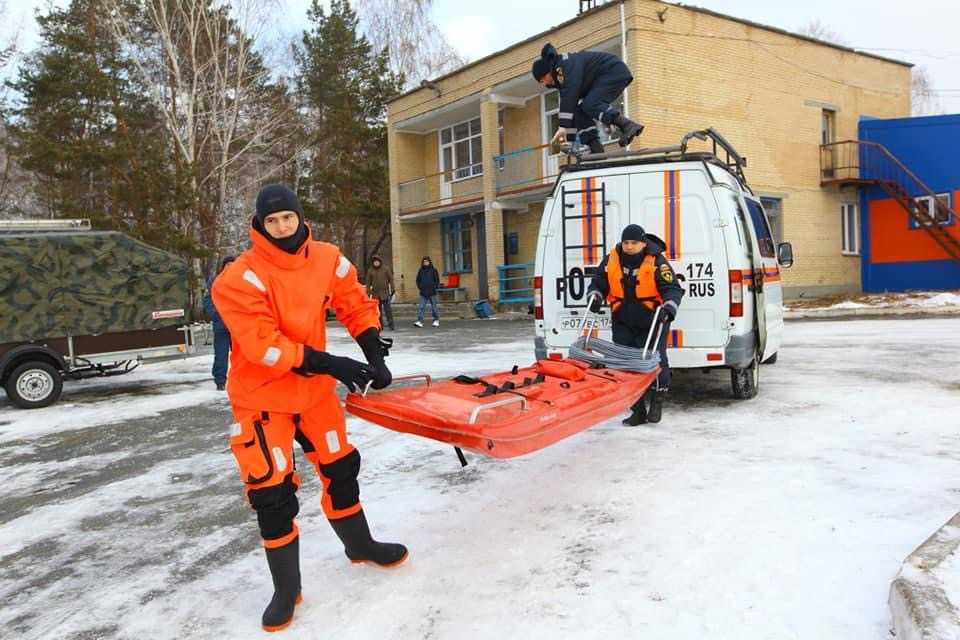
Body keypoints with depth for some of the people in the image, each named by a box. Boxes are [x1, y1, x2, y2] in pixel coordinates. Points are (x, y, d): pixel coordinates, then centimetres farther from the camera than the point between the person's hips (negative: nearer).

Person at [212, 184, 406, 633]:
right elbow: (263, 346, -27)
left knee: (340, 467, 16)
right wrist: (332, 364, -30)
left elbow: (358, 306, 6)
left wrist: (374, 355, -7)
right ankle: (286, 588, 18)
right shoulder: (242, 277, -21)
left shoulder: (327, 260, -6)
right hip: (262, 396, -4)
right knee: (272, 491, -2)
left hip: (314, 388, 5)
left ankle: (359, 545, 42)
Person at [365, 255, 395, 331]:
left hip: (385, 293, -2)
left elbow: (391, 279, 4)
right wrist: (368, 292, 4)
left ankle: (391, 325, -6)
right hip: (375, 294, 2)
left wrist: (392, 289, -3)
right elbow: (368, 282, 9)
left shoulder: (386, 269, 3)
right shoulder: (370, 271, 7)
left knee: (387, 309, -8)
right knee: (378, 311, 7)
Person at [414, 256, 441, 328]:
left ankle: (436, 320, 21)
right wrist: (419, 286, 5)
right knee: (421, 307, -6)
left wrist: (435, 287, -8)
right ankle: (420, 321, -9)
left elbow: (437, 280, 1)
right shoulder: (421, 271, 8)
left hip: (432, 292, -3)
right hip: (423, 293, 3)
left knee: (434, 307, 6)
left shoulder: (433, 270, -1)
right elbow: (418, 280, 18)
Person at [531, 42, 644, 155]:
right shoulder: (561, 77, 10)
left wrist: (563, 127, -32)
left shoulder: (567, 64, -20)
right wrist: (571, 139, 7)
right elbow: (569, 105, 11)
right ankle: (596, 150, -8)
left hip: (616, 72, -10)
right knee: (580, 110, -1)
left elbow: (570, 96, -30)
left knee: (589, 104, -26)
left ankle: (628, 125, -31)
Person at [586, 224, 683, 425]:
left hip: (652, 322, -4)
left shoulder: (656, 262, -9)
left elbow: (673, 288, -13)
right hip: (623, 322, 4)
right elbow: (598, 282, 11)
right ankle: (638, 411, 13)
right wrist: (595, 296, -11)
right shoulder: (611, 260, 2)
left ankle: (657, 401, 18)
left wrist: (669, 307, -32)